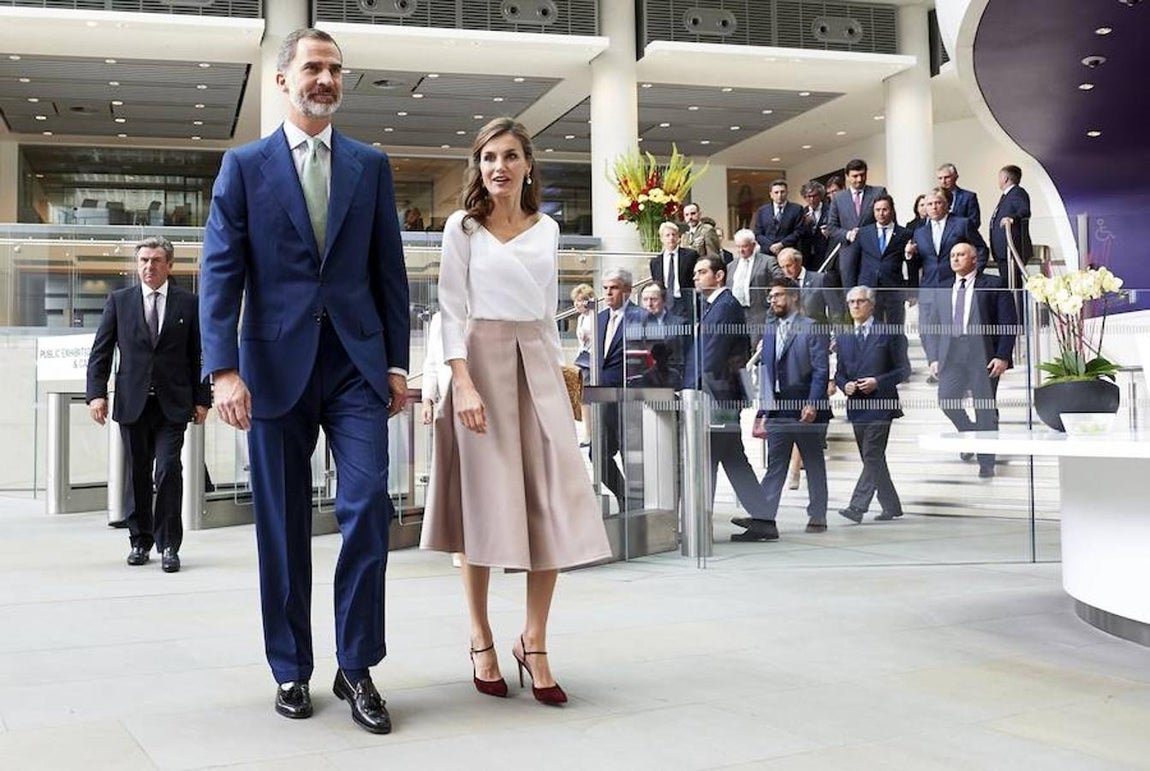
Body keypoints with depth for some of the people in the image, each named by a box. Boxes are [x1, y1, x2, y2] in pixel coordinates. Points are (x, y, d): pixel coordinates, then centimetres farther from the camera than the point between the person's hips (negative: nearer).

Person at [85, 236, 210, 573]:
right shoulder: (119, 301, 8)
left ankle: (168, 545, -1)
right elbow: (100, 352, 6)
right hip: (132, 403, 2)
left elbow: (199, 354, 6)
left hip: (173, 404, -1)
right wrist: (96, 393, -5)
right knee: (137, 475, 8)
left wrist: (202, 399, 1)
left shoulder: (188, 303, 6)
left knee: (169, 471, -9)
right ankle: (140, 541, 21)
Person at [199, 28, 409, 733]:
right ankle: (292, 670, 20)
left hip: (357, 363, 1)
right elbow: (221, 271, -1)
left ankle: (357, 667, 5)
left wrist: (397, 362, 4)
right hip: (276, 365, 0)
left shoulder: (371, 165, 10)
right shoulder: (244, 165, 5)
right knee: (282, 524, 7)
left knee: (368, 506, -9)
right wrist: (224, 368, -11)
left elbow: (389, 270, 9)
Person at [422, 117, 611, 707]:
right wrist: (464, 383, -15)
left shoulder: (547, 230, 13)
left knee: (555, 507, -3)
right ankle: (482, 643, 11)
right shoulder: (463, 227, 2)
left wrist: (558, 375, 14)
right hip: (482, 363, -3)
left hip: (537, 366, 4)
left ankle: (534, 642, 7)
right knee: (483, 504, 0)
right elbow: (452, 309, -4)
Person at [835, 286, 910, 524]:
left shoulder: (889, 334, -1)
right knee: (872, 460, 10)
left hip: (880, 404, -6)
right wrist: (845, 385, -4)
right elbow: (839, 373, 18)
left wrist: (877, 382, -14)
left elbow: (903, 369, -1)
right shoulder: (843, 337, 14)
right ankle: (891, 507, 20)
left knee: (872, 457, -13)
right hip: (856, 406, 6)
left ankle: (857, 507, -17)